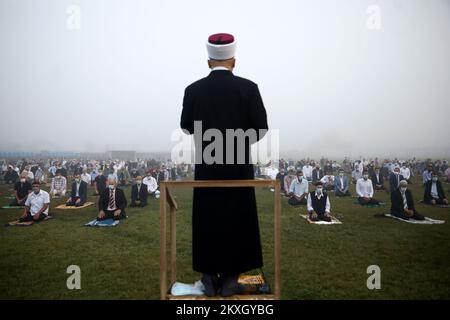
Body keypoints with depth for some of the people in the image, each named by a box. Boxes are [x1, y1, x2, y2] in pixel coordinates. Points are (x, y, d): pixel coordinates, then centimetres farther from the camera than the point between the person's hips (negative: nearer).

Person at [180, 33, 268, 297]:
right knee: (238, 221, 11)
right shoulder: (248, 88, -8)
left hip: (206, 167, 2)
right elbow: (261, 127, -7)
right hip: (239, 167, -1)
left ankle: (210, 278, 20)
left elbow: (186, 127, 6)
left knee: (207, 222, 12)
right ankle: (230, 278, 18)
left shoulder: (193, 90, -2)